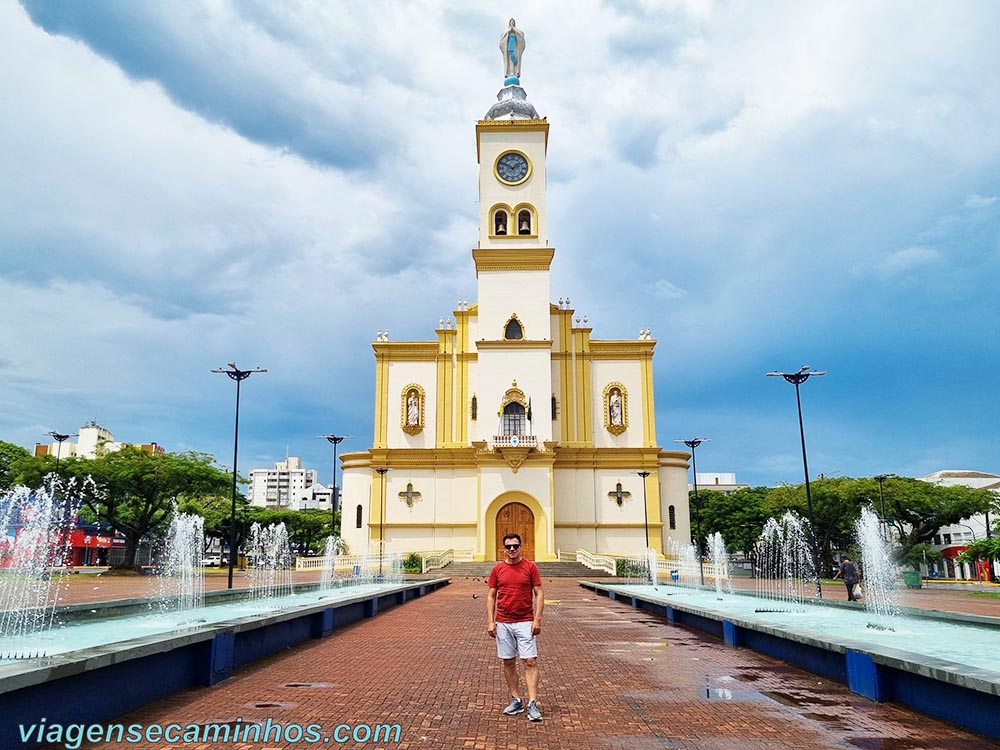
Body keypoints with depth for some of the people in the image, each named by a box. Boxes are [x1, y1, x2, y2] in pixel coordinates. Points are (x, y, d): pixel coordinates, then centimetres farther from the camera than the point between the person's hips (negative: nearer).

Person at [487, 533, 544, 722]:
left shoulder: (530, 567, -2)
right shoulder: (497, 569, 4)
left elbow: (538, 594, -1)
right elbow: (491, 596, 6)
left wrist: (537, 620, -9)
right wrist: (490, 622, -1)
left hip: (525, 623, -2)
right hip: (503, 623, 3)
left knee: (530, 662, -6)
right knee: (508, 662, 8)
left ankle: (532, 704, -5)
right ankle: (516, 700, 20)